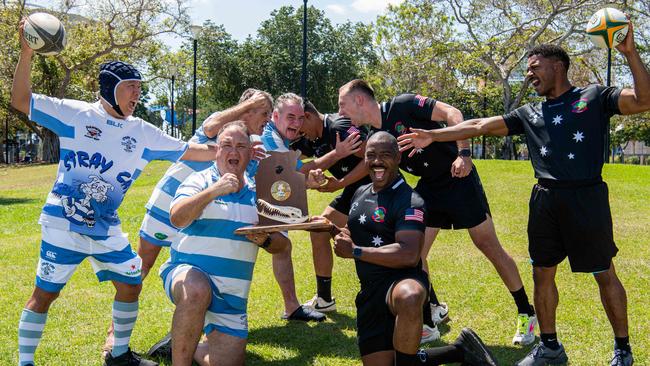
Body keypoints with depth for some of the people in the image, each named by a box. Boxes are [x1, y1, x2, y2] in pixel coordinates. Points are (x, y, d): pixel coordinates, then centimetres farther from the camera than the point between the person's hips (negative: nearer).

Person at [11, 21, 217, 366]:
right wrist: (26, 53, -16)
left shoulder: (142, 132, 6)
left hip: (106, 229, 5)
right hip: (63, 225, -5)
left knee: (130, 284, 10)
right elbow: (21, 100, -6)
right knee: (45, 293, 0)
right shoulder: (75, 113, -6)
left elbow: (186, 151, 8)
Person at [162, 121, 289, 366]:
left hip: (232, 293, 4)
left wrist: (265, 240, -12)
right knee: (197, 291, -40)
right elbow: (176, 218, -19)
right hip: (187, 272, -4)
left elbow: (281, 243, 11)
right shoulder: (200, 181, -1)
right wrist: (213, 191, -30)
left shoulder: (258, 192, 10)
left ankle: (186, 346, 28)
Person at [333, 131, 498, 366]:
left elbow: (410, 255, -25)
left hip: (402, 280, -8)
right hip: (370, 292, 8)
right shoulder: (360, 193, 13)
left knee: (408, 297, -45)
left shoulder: (409, 201, -13)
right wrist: (343, 237, 4)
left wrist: (355, 251, -19)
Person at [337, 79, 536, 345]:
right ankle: (434, 310, 22)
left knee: (490, 247, -2)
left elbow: (451, 113, -20)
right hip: (428, 187, 7)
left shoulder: (402, 105, -16)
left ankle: (526, 313, 12)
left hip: (458, 177, -7)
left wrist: (463, 153, -30)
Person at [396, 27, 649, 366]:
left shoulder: (595, 97, 2)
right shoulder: (529, 114, 14)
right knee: (542, 274, 10)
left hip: (586, 198, -5)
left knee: (605, 275, 5)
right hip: (545, 201, 5)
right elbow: (480, 126, 10)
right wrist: (433, 135, 4)